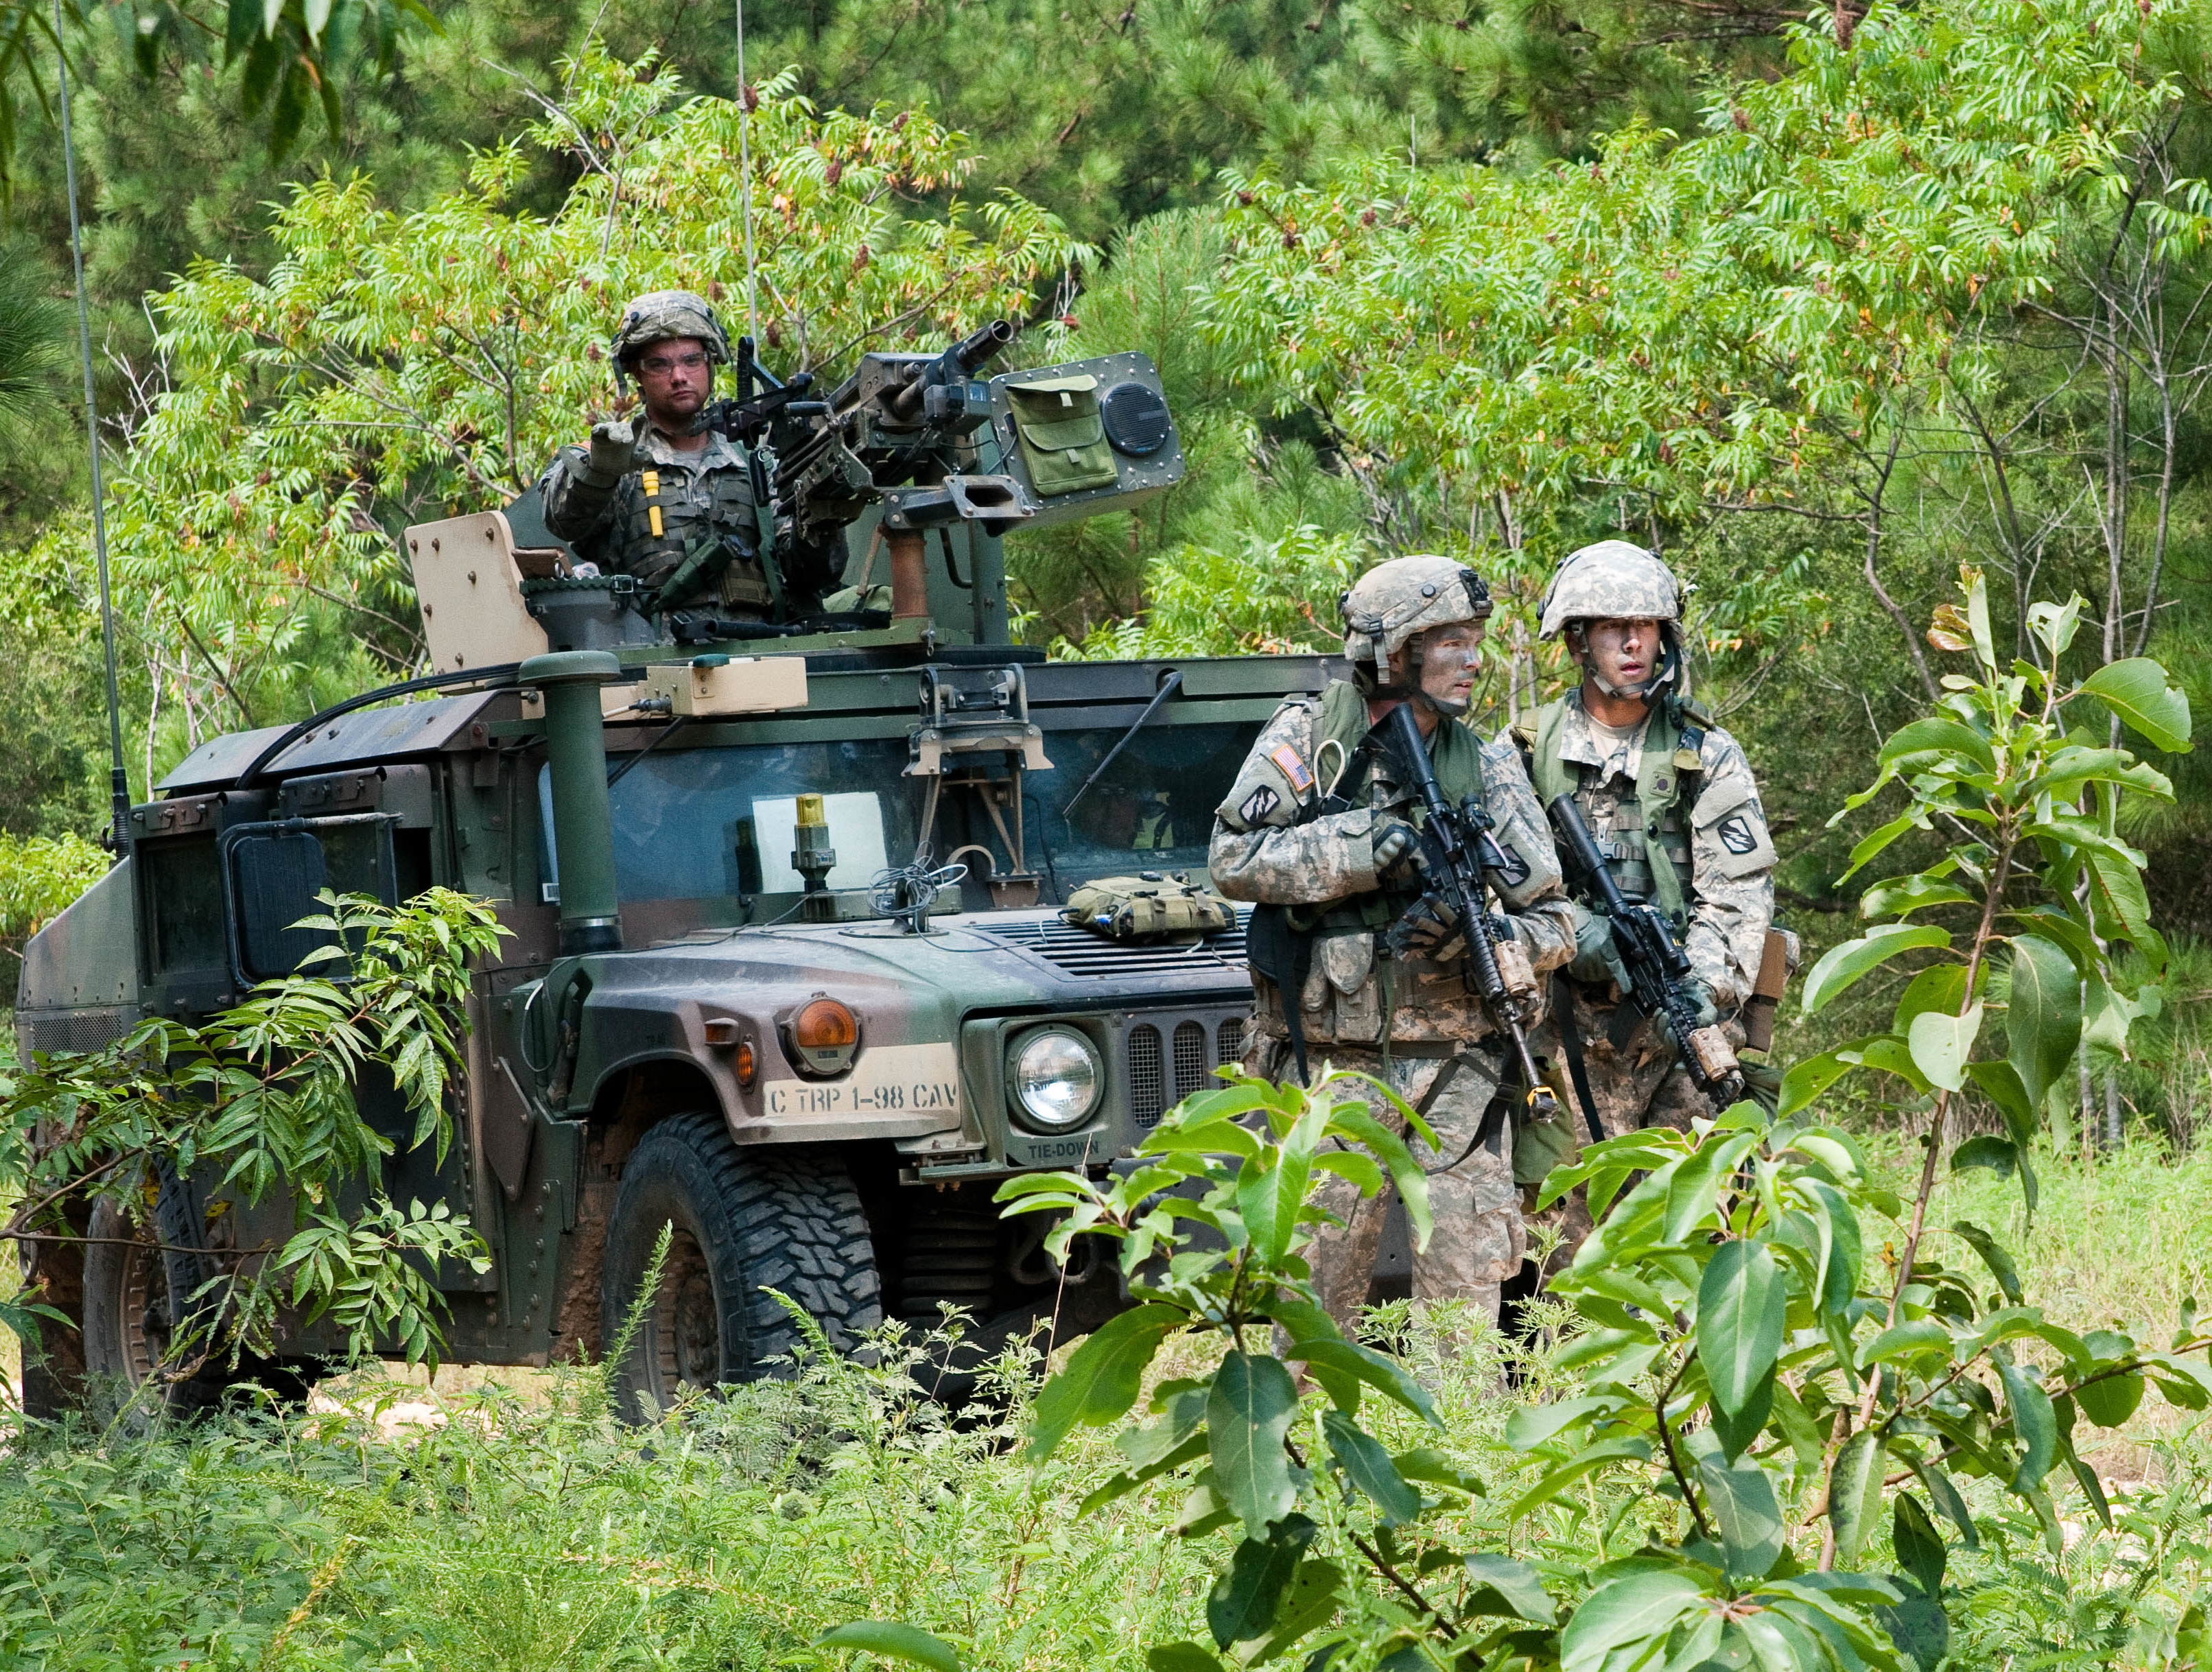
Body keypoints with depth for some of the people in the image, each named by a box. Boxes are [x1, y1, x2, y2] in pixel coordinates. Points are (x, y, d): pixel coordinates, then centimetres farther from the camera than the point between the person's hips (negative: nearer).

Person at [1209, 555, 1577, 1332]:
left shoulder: (1487, 768, 4)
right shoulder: (1306, 734, 0)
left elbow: (1553, 925, 4)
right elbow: (1234, 857, -10)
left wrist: (1473, 940, -17)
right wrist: (1365, 848, -19)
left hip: (1450, 1067, 1)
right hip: (1328, 1064, -1)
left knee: (1466, 1288, -2)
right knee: (1317, 1286, 4)